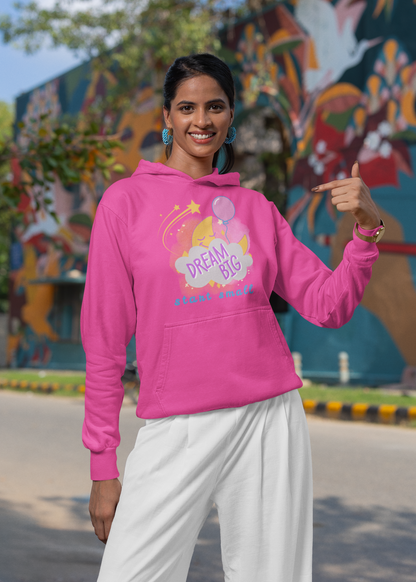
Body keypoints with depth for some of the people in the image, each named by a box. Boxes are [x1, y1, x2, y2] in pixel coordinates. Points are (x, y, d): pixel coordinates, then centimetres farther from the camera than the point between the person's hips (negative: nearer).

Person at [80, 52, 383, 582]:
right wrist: (102, 465, -1)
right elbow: (104, 342, 1)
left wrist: (367, 227, -7)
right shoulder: (126, 200, 3)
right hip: (175, 432, -2)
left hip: (270, 420, 3)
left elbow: (328, 305, 9)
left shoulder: (255, 208, 12)